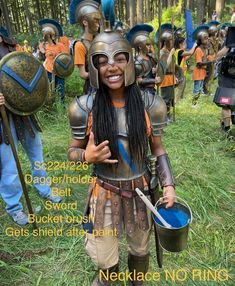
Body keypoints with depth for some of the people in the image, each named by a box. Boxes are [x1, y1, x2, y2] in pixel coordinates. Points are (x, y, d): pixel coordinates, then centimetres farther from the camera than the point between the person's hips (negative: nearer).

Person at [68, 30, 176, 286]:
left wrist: (168, 184, -8)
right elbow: (73, 151, -2)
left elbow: (157, 147, 1)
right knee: (104, 258, 18)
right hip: (104, 191, -1)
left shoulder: (150, 104, -11)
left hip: (140, 189, 2)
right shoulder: (84, 108, -15)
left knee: (140, 248, 25)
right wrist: (87, 156, -25)